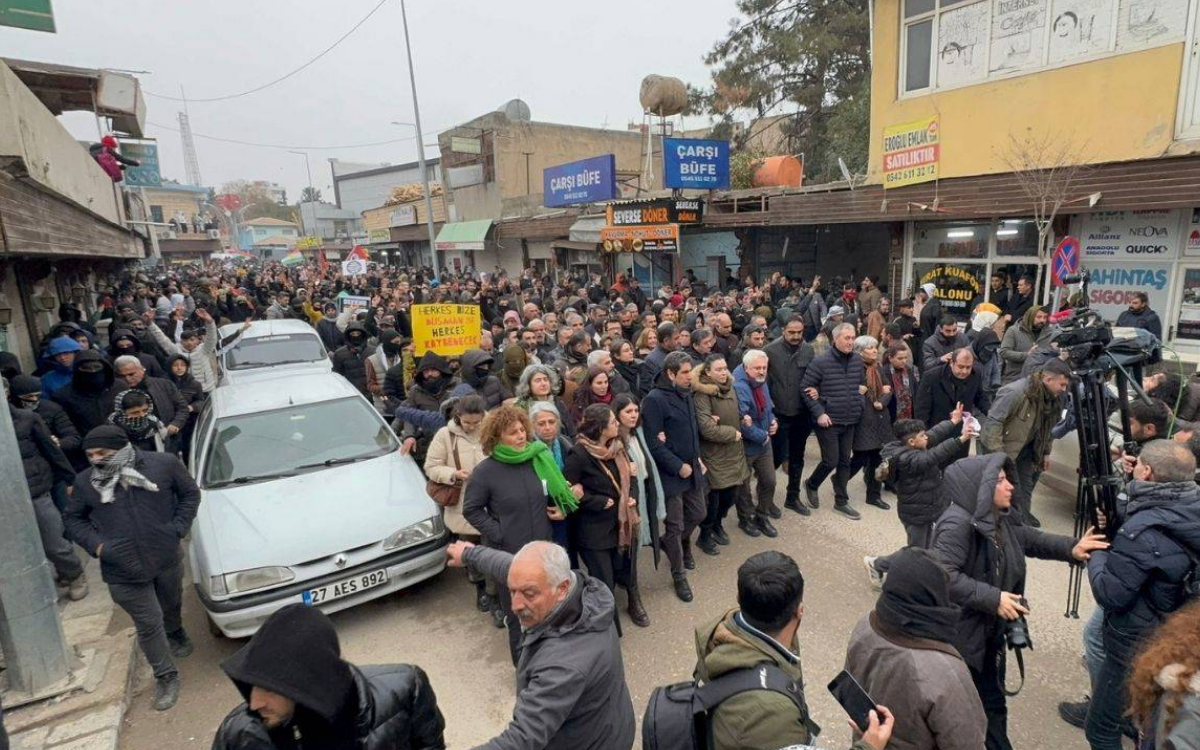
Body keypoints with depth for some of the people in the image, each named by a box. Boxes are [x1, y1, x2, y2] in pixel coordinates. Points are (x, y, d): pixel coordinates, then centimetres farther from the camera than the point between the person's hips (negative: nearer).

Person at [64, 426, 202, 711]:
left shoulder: (163, 464, -11)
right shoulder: (85, 482, -5)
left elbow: (190, 493, 1)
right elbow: (73, 519, 10)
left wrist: (178, 528, -9)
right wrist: (96, 545, -6)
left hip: (167, 558, 0)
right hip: (122, 571, 0)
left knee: (171, 606, 23)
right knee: (149, 624, 5)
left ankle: (175, 634, 56)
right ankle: (166, 676, 23)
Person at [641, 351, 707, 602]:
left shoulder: (686, 395, 5)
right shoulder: (655, 399, -19)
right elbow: (653, 442, -21)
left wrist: (696, 458, 7)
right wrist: (678, 466, -18)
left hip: (692, 468, 8)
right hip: (670, 473, -7)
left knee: (698, 513, 18)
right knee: (675, 526, 4)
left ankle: (670, 543, 45)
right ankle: (679, 576, 24)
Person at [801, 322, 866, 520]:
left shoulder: (858, 361, 3)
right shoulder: (821, 362, -13)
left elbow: (861, 384, 17)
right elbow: (805, 388, -11)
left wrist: (859, 404, 2)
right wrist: (819, 413, -16)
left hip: (850, 421, 5)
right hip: (828, 420, -5)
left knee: (844, 461, 11)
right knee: (831, 461, -4)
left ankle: (841, 501, 24)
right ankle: (811, 485, 25)